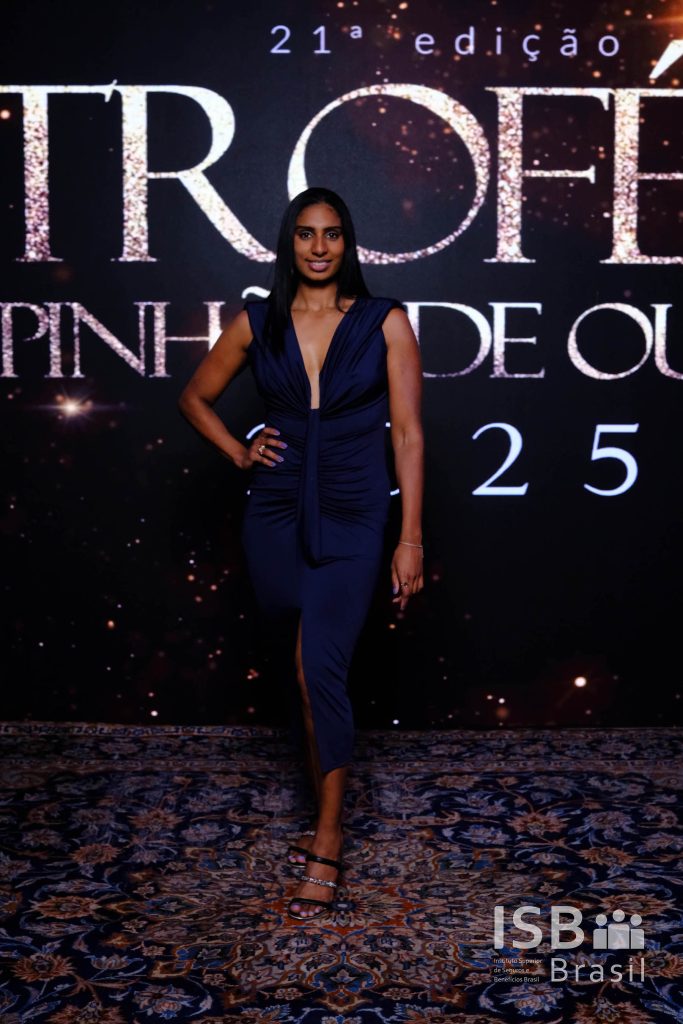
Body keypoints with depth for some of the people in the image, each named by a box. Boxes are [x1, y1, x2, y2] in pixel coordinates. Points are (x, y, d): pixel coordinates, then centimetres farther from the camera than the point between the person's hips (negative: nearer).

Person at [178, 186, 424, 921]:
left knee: (321, 667, -12)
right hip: (276, 516, 3)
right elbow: (195, 397, 19)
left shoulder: (385, 322, -2)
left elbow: (408, 434, -4)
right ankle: (326, 818, 28)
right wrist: (239, 453, 4)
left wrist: (411, 538, -7)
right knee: (309, 668, 12)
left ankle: (326, 845, -1)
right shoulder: (257, 323, 5)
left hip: (352, 518, -3)